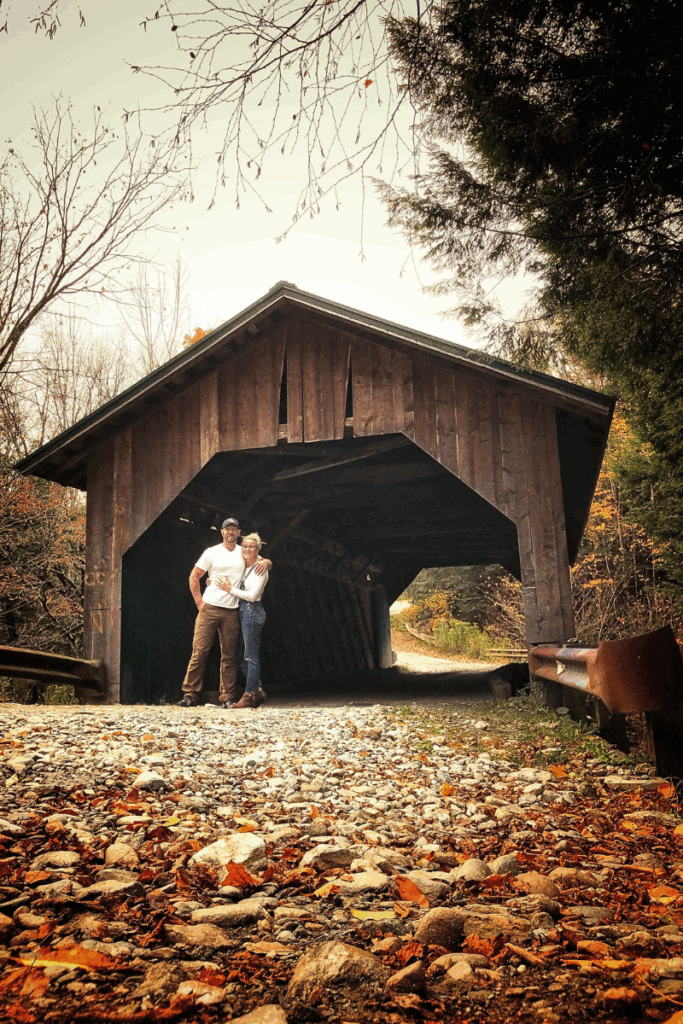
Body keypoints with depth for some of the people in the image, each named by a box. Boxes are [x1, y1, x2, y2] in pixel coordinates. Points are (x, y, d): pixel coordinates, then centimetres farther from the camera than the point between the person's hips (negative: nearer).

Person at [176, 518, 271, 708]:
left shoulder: (244, 553, 12)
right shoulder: (212, 552, 6)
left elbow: (268, 563, 21)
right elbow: (194, 577, 9)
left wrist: (265, 562, -4)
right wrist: (199, 602, 0)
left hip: (231, 612, 2)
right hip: (209, 608, -2)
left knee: (229, 655, 2)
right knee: (199, 651, -6)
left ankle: (227, 697, 7)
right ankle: (190, 694, 0)